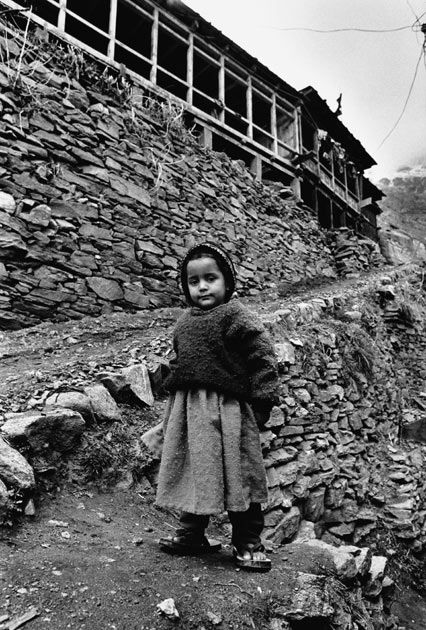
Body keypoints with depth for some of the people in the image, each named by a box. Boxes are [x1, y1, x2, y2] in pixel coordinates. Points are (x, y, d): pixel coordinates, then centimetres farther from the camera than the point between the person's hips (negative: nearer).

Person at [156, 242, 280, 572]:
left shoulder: (236, 317, -9)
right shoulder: (185, 322, 13)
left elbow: (263, 358, -12)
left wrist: (262, 399, -15)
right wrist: (175, 394, 19)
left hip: (226, 409, -7)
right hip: (188, 409, 7)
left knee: (236, 475, 3)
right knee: (193, 472, 17)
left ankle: (249, 544, 20)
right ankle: (192, 534, 36)